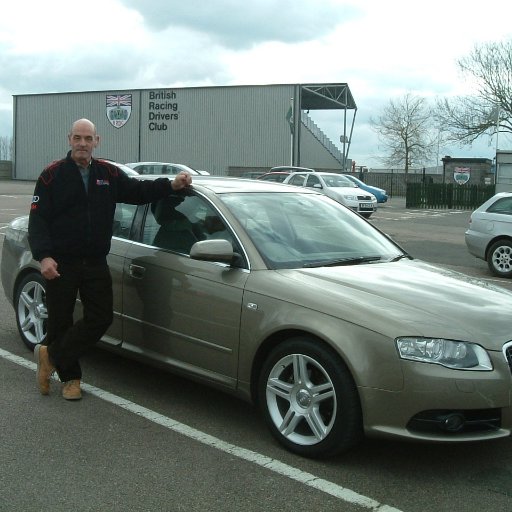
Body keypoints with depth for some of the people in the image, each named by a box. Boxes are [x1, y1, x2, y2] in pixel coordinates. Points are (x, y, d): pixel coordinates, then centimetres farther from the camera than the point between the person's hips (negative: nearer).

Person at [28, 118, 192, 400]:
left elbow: (138, 191, 15)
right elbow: (37, 220, -8)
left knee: (101, 318, -1)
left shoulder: (108, 173, 8)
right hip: (60, 264, -4)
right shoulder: (52, 175, -4)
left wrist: (172, 185, 0)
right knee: (60, 322, 5)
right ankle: (70, 377, 22)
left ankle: (51, 356, 14)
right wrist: (43, 256, -20)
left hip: (96, 263, 4)